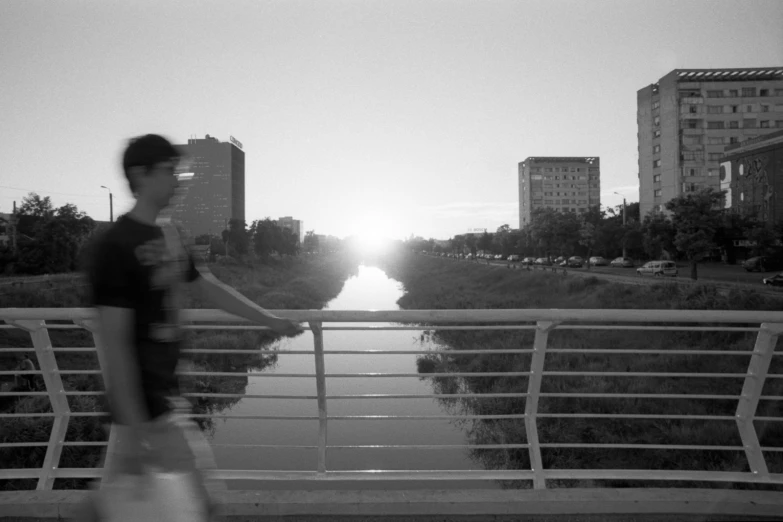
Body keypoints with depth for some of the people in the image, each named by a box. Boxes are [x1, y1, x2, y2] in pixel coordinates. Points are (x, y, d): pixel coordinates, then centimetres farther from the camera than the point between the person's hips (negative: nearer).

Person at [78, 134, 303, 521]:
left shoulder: (168, 235, 7)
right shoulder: (116, 246, -18)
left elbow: (208, 287, 16)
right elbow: (114, 342, -20)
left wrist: (271, 321, 18)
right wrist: (136, 426, -20)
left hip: (164, 391, 8)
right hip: (144, 403, -8)